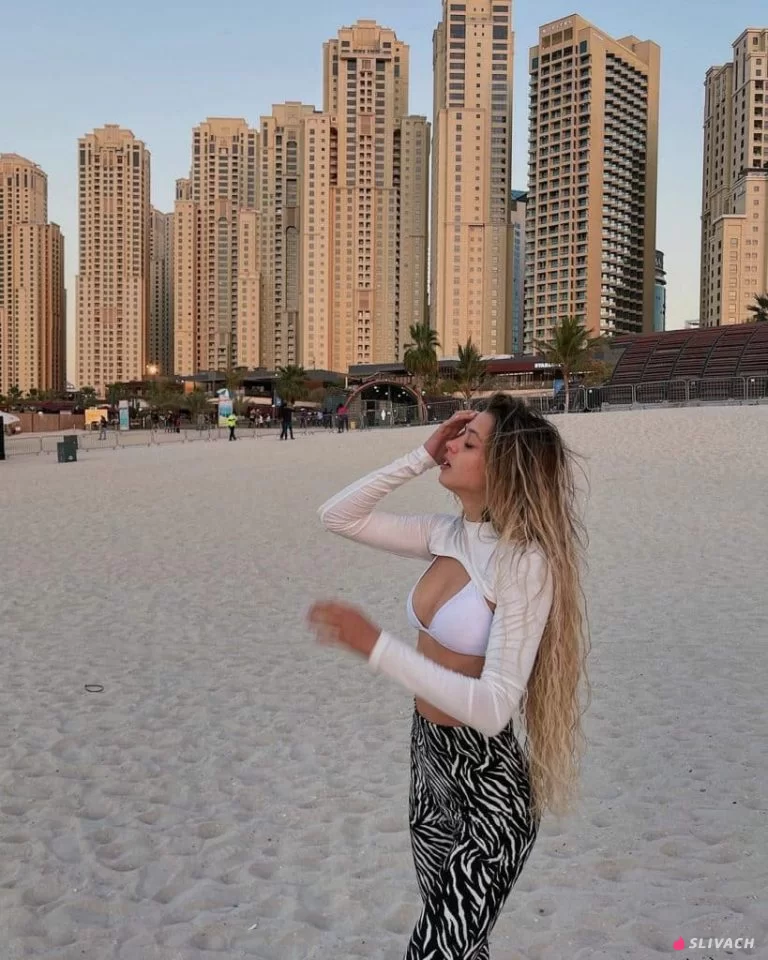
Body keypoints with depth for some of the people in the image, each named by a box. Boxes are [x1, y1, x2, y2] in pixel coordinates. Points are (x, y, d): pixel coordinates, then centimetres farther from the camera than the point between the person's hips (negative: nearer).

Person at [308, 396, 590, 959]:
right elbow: (337, 516, 4)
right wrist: (423, 455, -6)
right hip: (428, 761, 7)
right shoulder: (448, 536, -2)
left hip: (488, 787, -7)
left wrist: (375, 645, -34)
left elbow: (493, 708, -29)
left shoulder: (526, 562, -23)